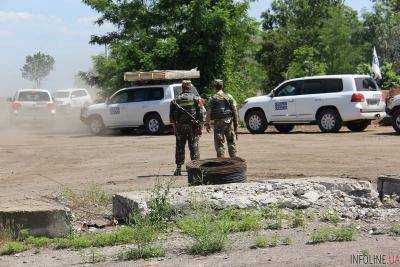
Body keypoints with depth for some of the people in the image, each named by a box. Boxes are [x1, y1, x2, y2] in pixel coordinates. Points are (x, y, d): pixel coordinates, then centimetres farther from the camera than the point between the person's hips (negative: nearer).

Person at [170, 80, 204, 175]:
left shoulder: (176, 100, 3)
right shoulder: (196, 99, 0)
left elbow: (171, 116, 5)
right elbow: (201, 113, -5)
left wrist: (175, 125, 16)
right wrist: (200, 125, -2)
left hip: (180, 127, 1)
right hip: (193, 126, -1)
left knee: (180, 147, 7)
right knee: (194, 147, 2)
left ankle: (179, 168, 7)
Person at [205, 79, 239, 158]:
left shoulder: (212, 98, -3)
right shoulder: (229, 97, 4)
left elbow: (209, 112, -6)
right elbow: (235, 110, 3)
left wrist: (207, 123, 2)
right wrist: (236, 122, 9)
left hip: (218, 123, -2)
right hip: (229, 122, 2)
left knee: (219, 143, 3)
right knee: (231, 142, 11)